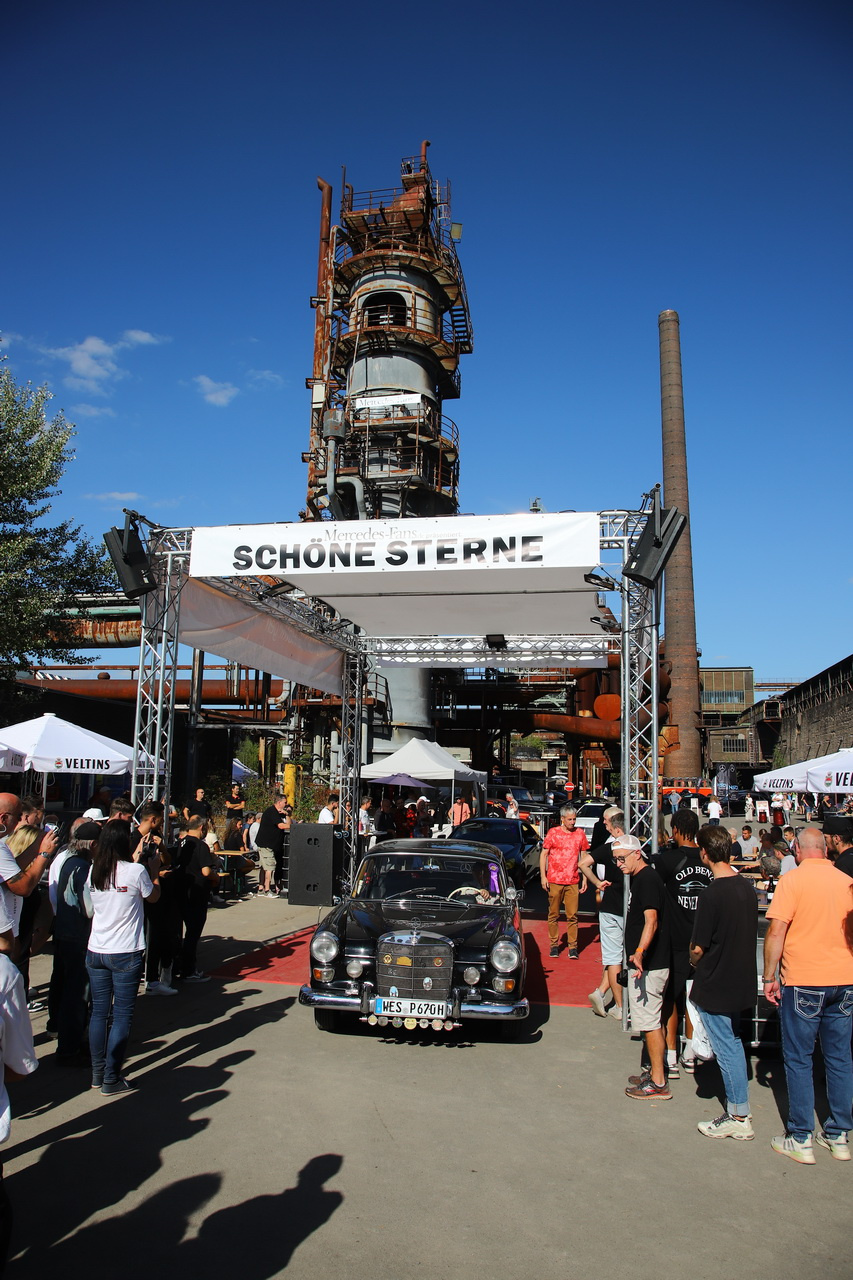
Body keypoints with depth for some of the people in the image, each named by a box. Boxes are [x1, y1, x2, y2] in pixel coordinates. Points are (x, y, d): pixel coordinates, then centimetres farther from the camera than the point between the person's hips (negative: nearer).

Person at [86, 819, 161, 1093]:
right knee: (122, 1016, 4)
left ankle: (97, 1073, 23)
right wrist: (154, 871, 18)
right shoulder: (136, 871, -14)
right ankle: (111, 1079, 8)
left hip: (96, 952, 5)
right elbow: (153, 896, 2)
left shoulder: (93, 872, 1)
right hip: (126, 954, -5)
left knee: (99, 1012, 14)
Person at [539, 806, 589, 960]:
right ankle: (554, 945, 16)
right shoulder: (553, 832, 0)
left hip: (573, 882, 1)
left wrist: (584, 878, 9)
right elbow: (543, 854, 3)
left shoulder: (580, 834, 6)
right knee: (553, 915, 6)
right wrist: (543, 876, -4)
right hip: (554, 881, -1)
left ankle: (573, 947, 7)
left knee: (572, 916, -1)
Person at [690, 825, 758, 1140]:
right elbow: (751, 933, 10)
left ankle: (739, 1117, 16)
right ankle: (737, 1110, 29)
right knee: (733, 1042, 20)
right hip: (741, 981, 8)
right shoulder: (748, 887, -1)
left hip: (715, 984, -8)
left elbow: (698, 948, -20)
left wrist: (693, 960, 1)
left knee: (727, 1049, 5)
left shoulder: (711, 894, -24)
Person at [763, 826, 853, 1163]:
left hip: (803, 982, -4)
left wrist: (770, 977, -4)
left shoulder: (792, 880, -10)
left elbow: (776, 932, -14)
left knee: (798, 1059, 5)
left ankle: (800, 1139, 9)